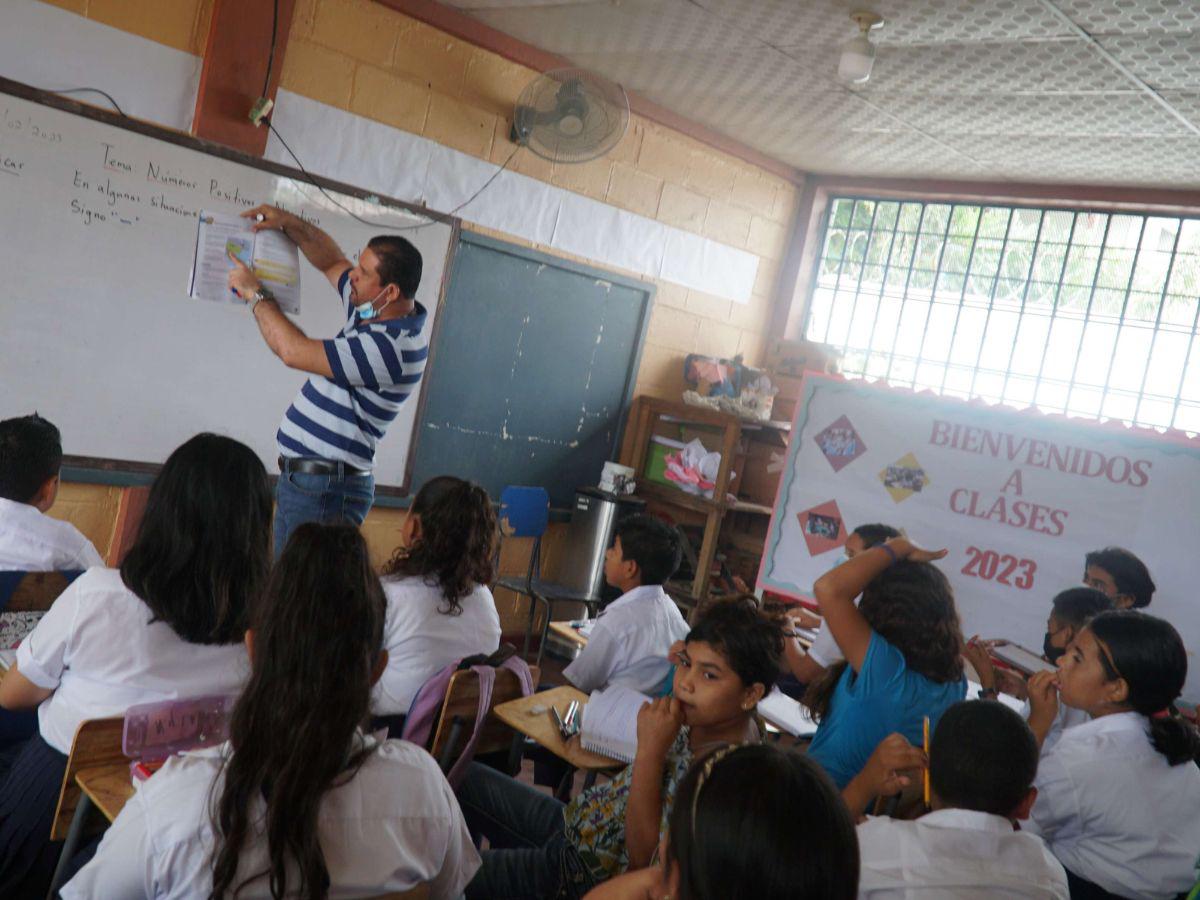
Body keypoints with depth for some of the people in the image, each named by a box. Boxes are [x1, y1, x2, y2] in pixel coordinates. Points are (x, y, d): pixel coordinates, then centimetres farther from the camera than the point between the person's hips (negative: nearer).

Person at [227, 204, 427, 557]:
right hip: (302, 476, 10)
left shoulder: (392, 346, -24)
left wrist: (255, 294, -6)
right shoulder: (374, 312, 8)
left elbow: (294, 350, -21)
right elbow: (332, 260, 26)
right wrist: (288, 222, 11)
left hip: (324, 488, -10)